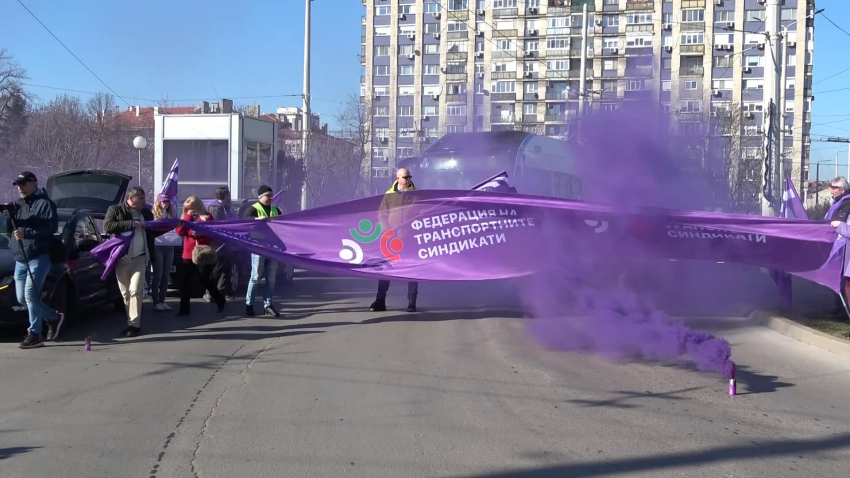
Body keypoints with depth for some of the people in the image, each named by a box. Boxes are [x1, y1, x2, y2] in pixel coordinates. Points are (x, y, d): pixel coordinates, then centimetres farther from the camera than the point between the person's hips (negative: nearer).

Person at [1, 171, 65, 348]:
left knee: (30, 294, -16)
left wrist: (27, 232, -24)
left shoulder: (45, 203, -5)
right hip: (20, 259, 8)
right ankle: (54, 317, 26)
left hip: (38, 257, -8)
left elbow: (51, 228, -16)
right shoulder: (18, 204, 17)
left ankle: (35, 335, -11)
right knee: (22, 298, 9)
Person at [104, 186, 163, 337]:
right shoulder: (115, 210, -1)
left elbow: (152, 233, 19)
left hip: (139, 258, 1)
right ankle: (132, 322, 16)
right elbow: (108, 227, -17)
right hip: (121, 259, 0)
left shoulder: (146, 212, 11)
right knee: (125, 293, 6)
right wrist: (131, 224, -19)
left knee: (135, 291, -11)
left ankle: (134, 324, -9)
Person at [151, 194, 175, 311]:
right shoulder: (153, 215, -5)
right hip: (158, 247, -6)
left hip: (169, 247, 6)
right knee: (158, 276, -3)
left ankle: (162, 301, 14)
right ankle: (156, 302, 1)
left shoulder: (170, 215, 14)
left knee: (165, 276, 8)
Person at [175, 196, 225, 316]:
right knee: (186, 283, 0)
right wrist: (188, 217, -10)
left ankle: (220, 302, 26)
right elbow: (180, 231, -5)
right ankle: (184, 308, 4)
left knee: (206, 281, 6)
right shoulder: (187, 218, 9)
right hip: (189, 254, 4)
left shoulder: (207, 217, -3)